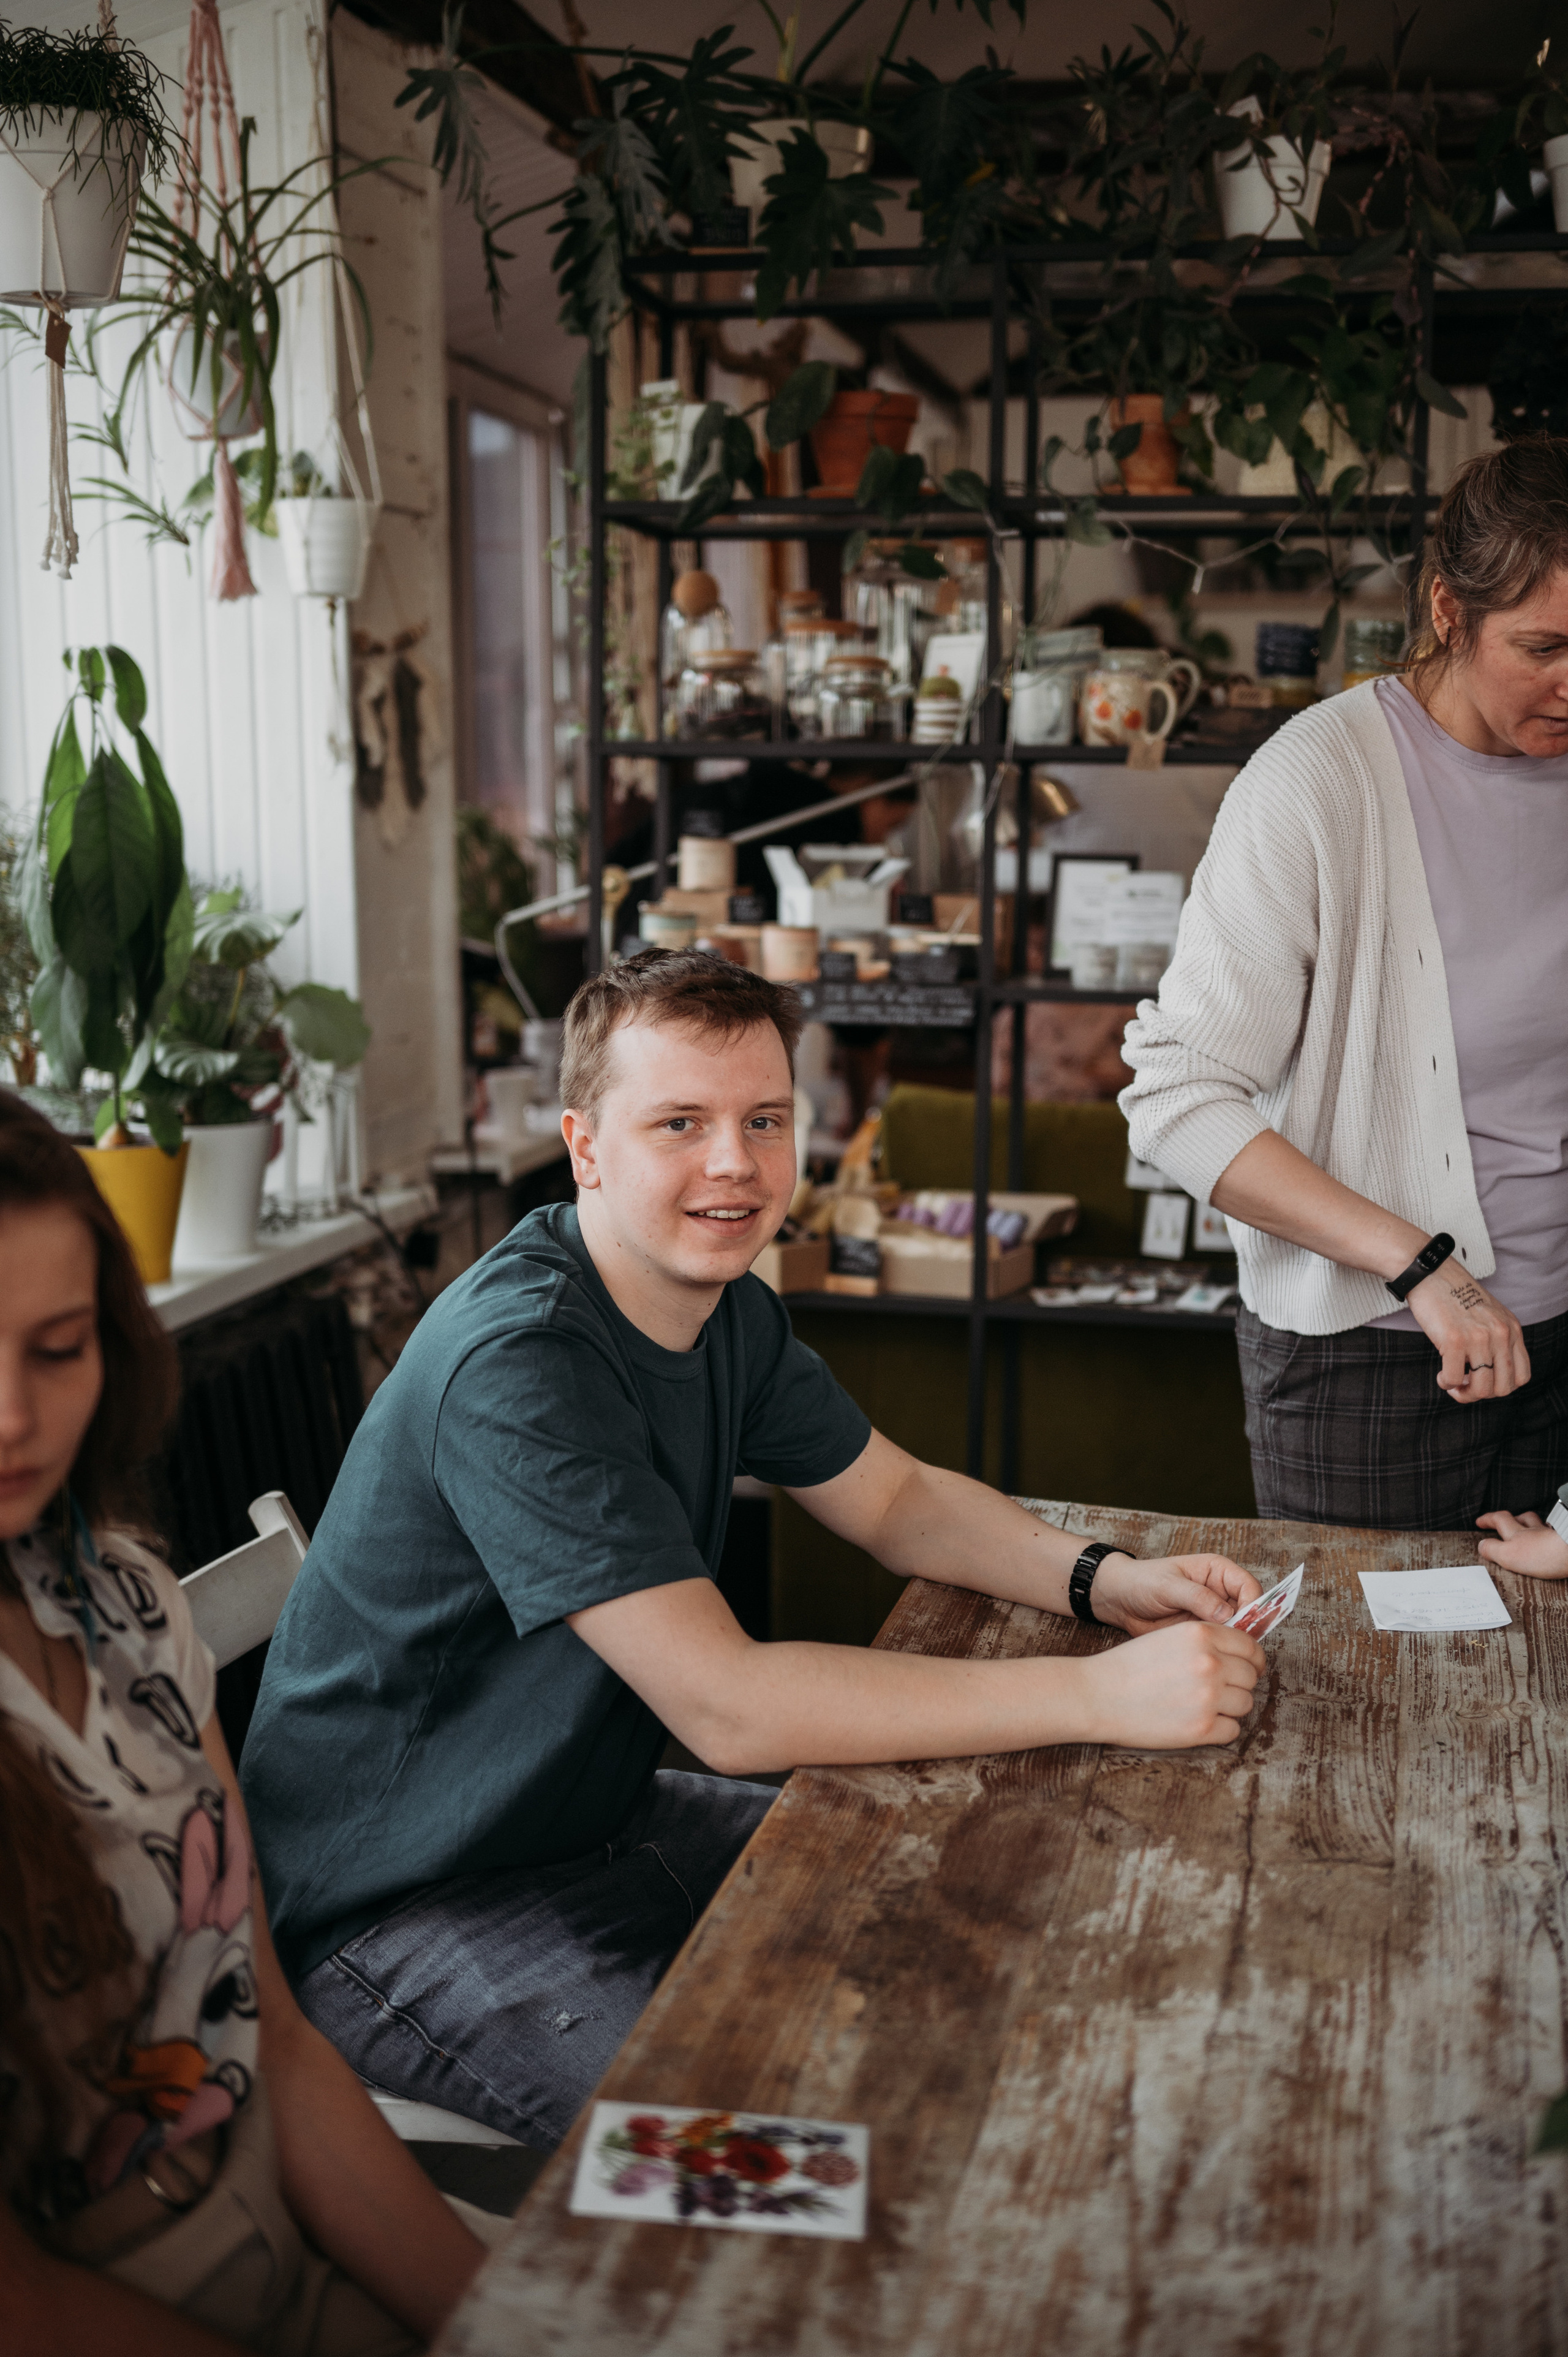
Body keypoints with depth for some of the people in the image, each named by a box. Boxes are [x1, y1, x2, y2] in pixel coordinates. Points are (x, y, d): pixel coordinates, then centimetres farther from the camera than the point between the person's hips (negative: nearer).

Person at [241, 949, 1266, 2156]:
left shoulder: (727, 1309, 0)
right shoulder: (514, 1362, -30)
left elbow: (899, 1500, 11)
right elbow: (727, 1706, -34)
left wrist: (1103, 1579, -9)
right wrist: (1100, 1696, -34)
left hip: (602, 1813, 9)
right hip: (400, 1906, -9)